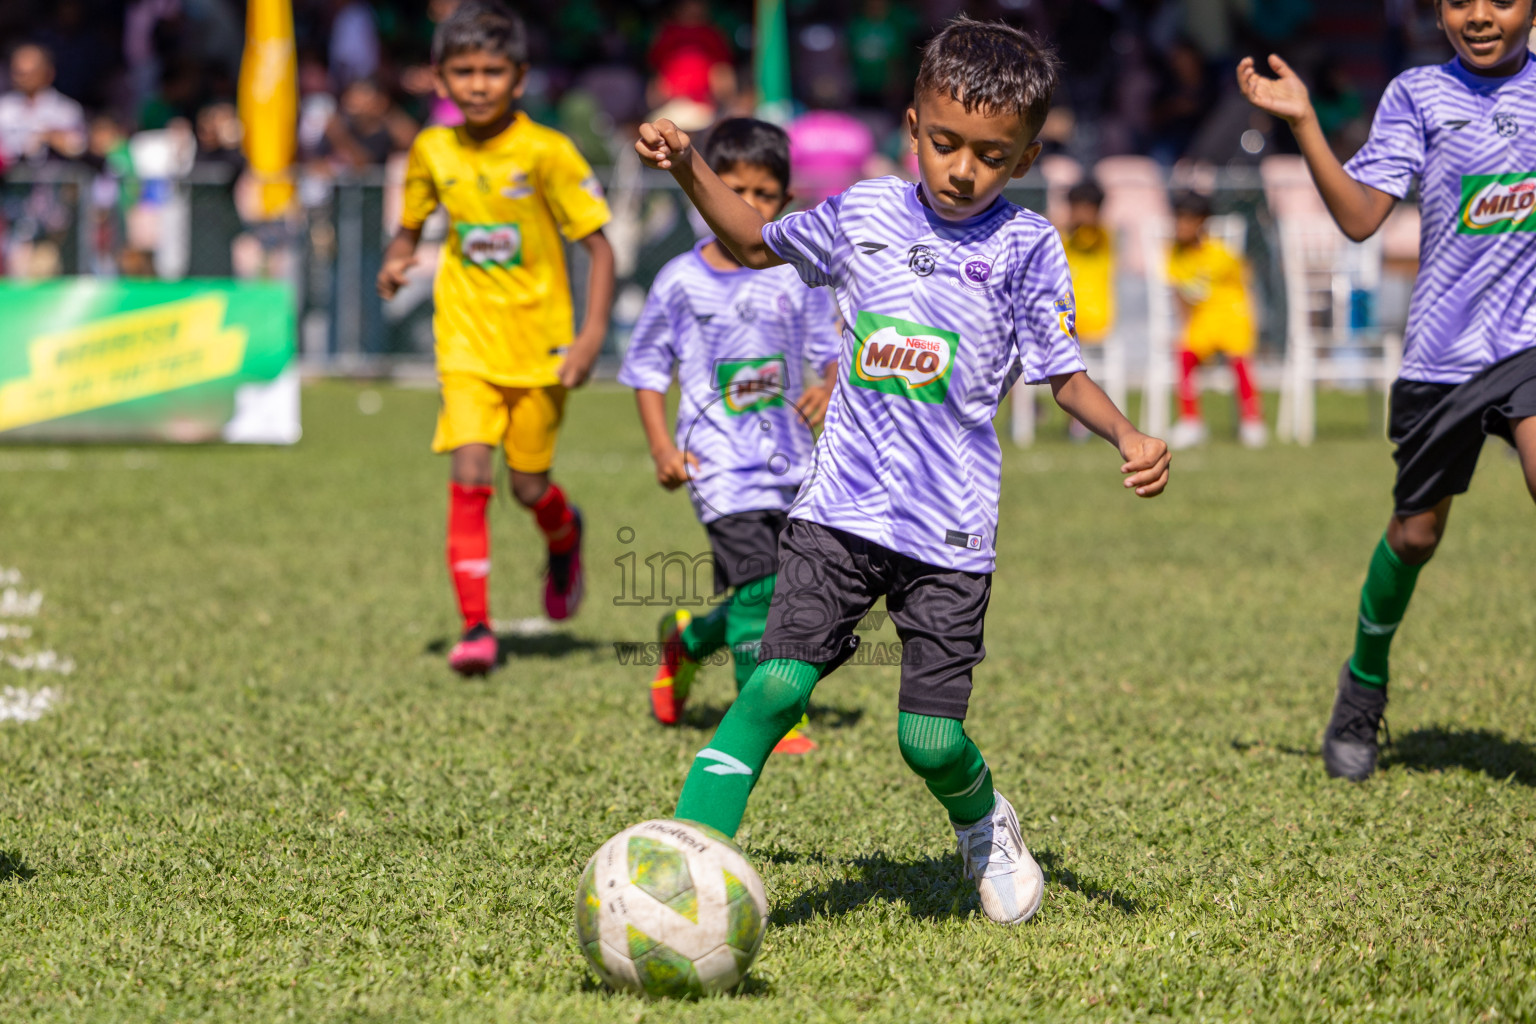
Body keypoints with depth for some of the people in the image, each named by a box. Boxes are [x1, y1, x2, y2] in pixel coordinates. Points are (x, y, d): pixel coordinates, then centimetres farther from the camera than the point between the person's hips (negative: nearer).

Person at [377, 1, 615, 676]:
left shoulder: (545, 153, -12)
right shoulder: (432, 152, 0)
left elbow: (599, 246, -8)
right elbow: (410, 226, 16)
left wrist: (592, 335, -17)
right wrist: (396, 260, -7)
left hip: (538, 342, -2)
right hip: (467, 341, 2)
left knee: (529, 486, 7)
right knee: (469, 475, -14)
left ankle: (564, 539, 44)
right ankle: (475, 627, -8)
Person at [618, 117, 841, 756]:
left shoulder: (796, 276, 4)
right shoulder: (682, 280, -1)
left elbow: (832, 349, 9)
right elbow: (647, 367, 6)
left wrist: (831, 389, -14)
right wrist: (662, 447, -4)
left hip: (788, 455, 4)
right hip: (718, 457, -4)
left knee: (794, 591, 8)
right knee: (758, 581, -18)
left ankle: (686, 641, 35)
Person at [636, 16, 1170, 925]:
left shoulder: (1026, 247, 0)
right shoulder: (865, 213, 7)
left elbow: (1064, 373, 3)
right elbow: (756, 244, 24)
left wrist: (1128, 435, -14)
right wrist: (690, 168, 11)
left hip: (951, 530, -1)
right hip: (841, 508, 1)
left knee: (931, 737, -4)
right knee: (777, 685, -15)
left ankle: (985, 824, 30)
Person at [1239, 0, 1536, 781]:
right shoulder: (1418, 94, -1)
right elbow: (1361, 217, -9)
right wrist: (1303, 123, -18)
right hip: (1442, 349, 0)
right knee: (1417, 532, 11)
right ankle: (1364, 688, 36)